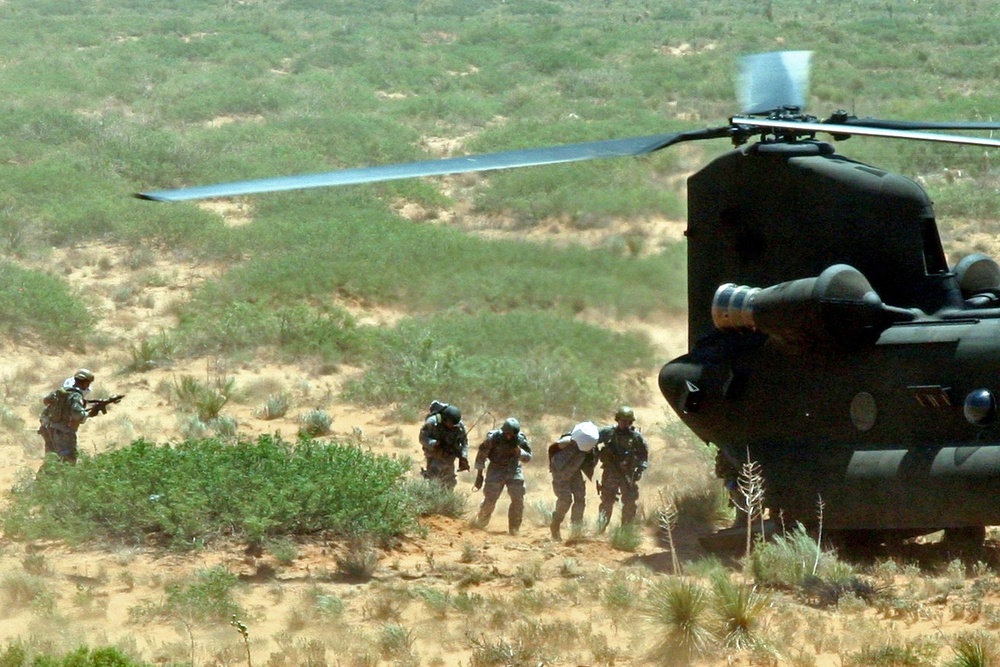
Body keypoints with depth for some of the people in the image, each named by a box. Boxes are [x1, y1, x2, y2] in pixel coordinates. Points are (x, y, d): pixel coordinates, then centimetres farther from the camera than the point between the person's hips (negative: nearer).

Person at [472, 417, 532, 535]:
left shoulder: (520, 439, -10)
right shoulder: (494, 437, -18)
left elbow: (528, 457, -2)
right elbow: (481, 454, -6)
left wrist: (519, 451, -24)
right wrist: (479, 474, -4)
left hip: (514, 470, 2)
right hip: (496, 470, -2)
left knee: (518, 499, -8)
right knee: (490, 499, -6)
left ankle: (514, 528, 3)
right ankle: (480, 523, 17)